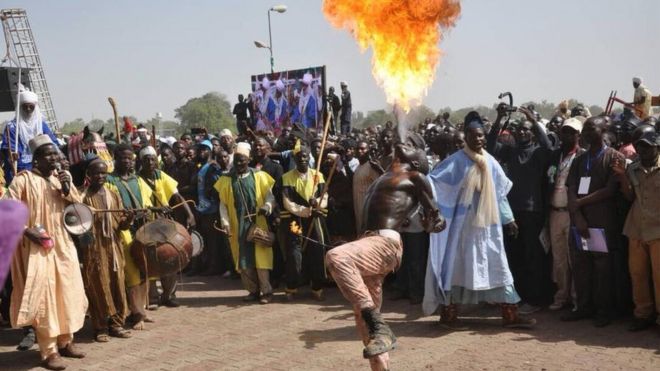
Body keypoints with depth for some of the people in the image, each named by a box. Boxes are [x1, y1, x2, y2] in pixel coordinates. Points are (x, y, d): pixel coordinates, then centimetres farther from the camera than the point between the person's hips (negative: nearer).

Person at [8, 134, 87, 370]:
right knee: (44, 296, -6)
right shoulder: (23, 179, -7)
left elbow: (79, 207, 11)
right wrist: (27, 230, -20)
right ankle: (49, 351, -1)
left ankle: (65, 341, 25)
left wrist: (67, 190, -7)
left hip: (62, 245, 6)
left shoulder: (60, 178, 12)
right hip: (37, 247, -6)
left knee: (67, 293, 10)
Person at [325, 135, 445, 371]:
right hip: (371, 242, 8)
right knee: (365, 319, 8)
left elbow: (433, 212, 6)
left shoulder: (416, 177, 7)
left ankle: (379, 327, -31)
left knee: (336, 256, -36)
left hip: (385, 243, -8)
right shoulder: (385, 176, 28)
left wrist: (433, 223, -15)